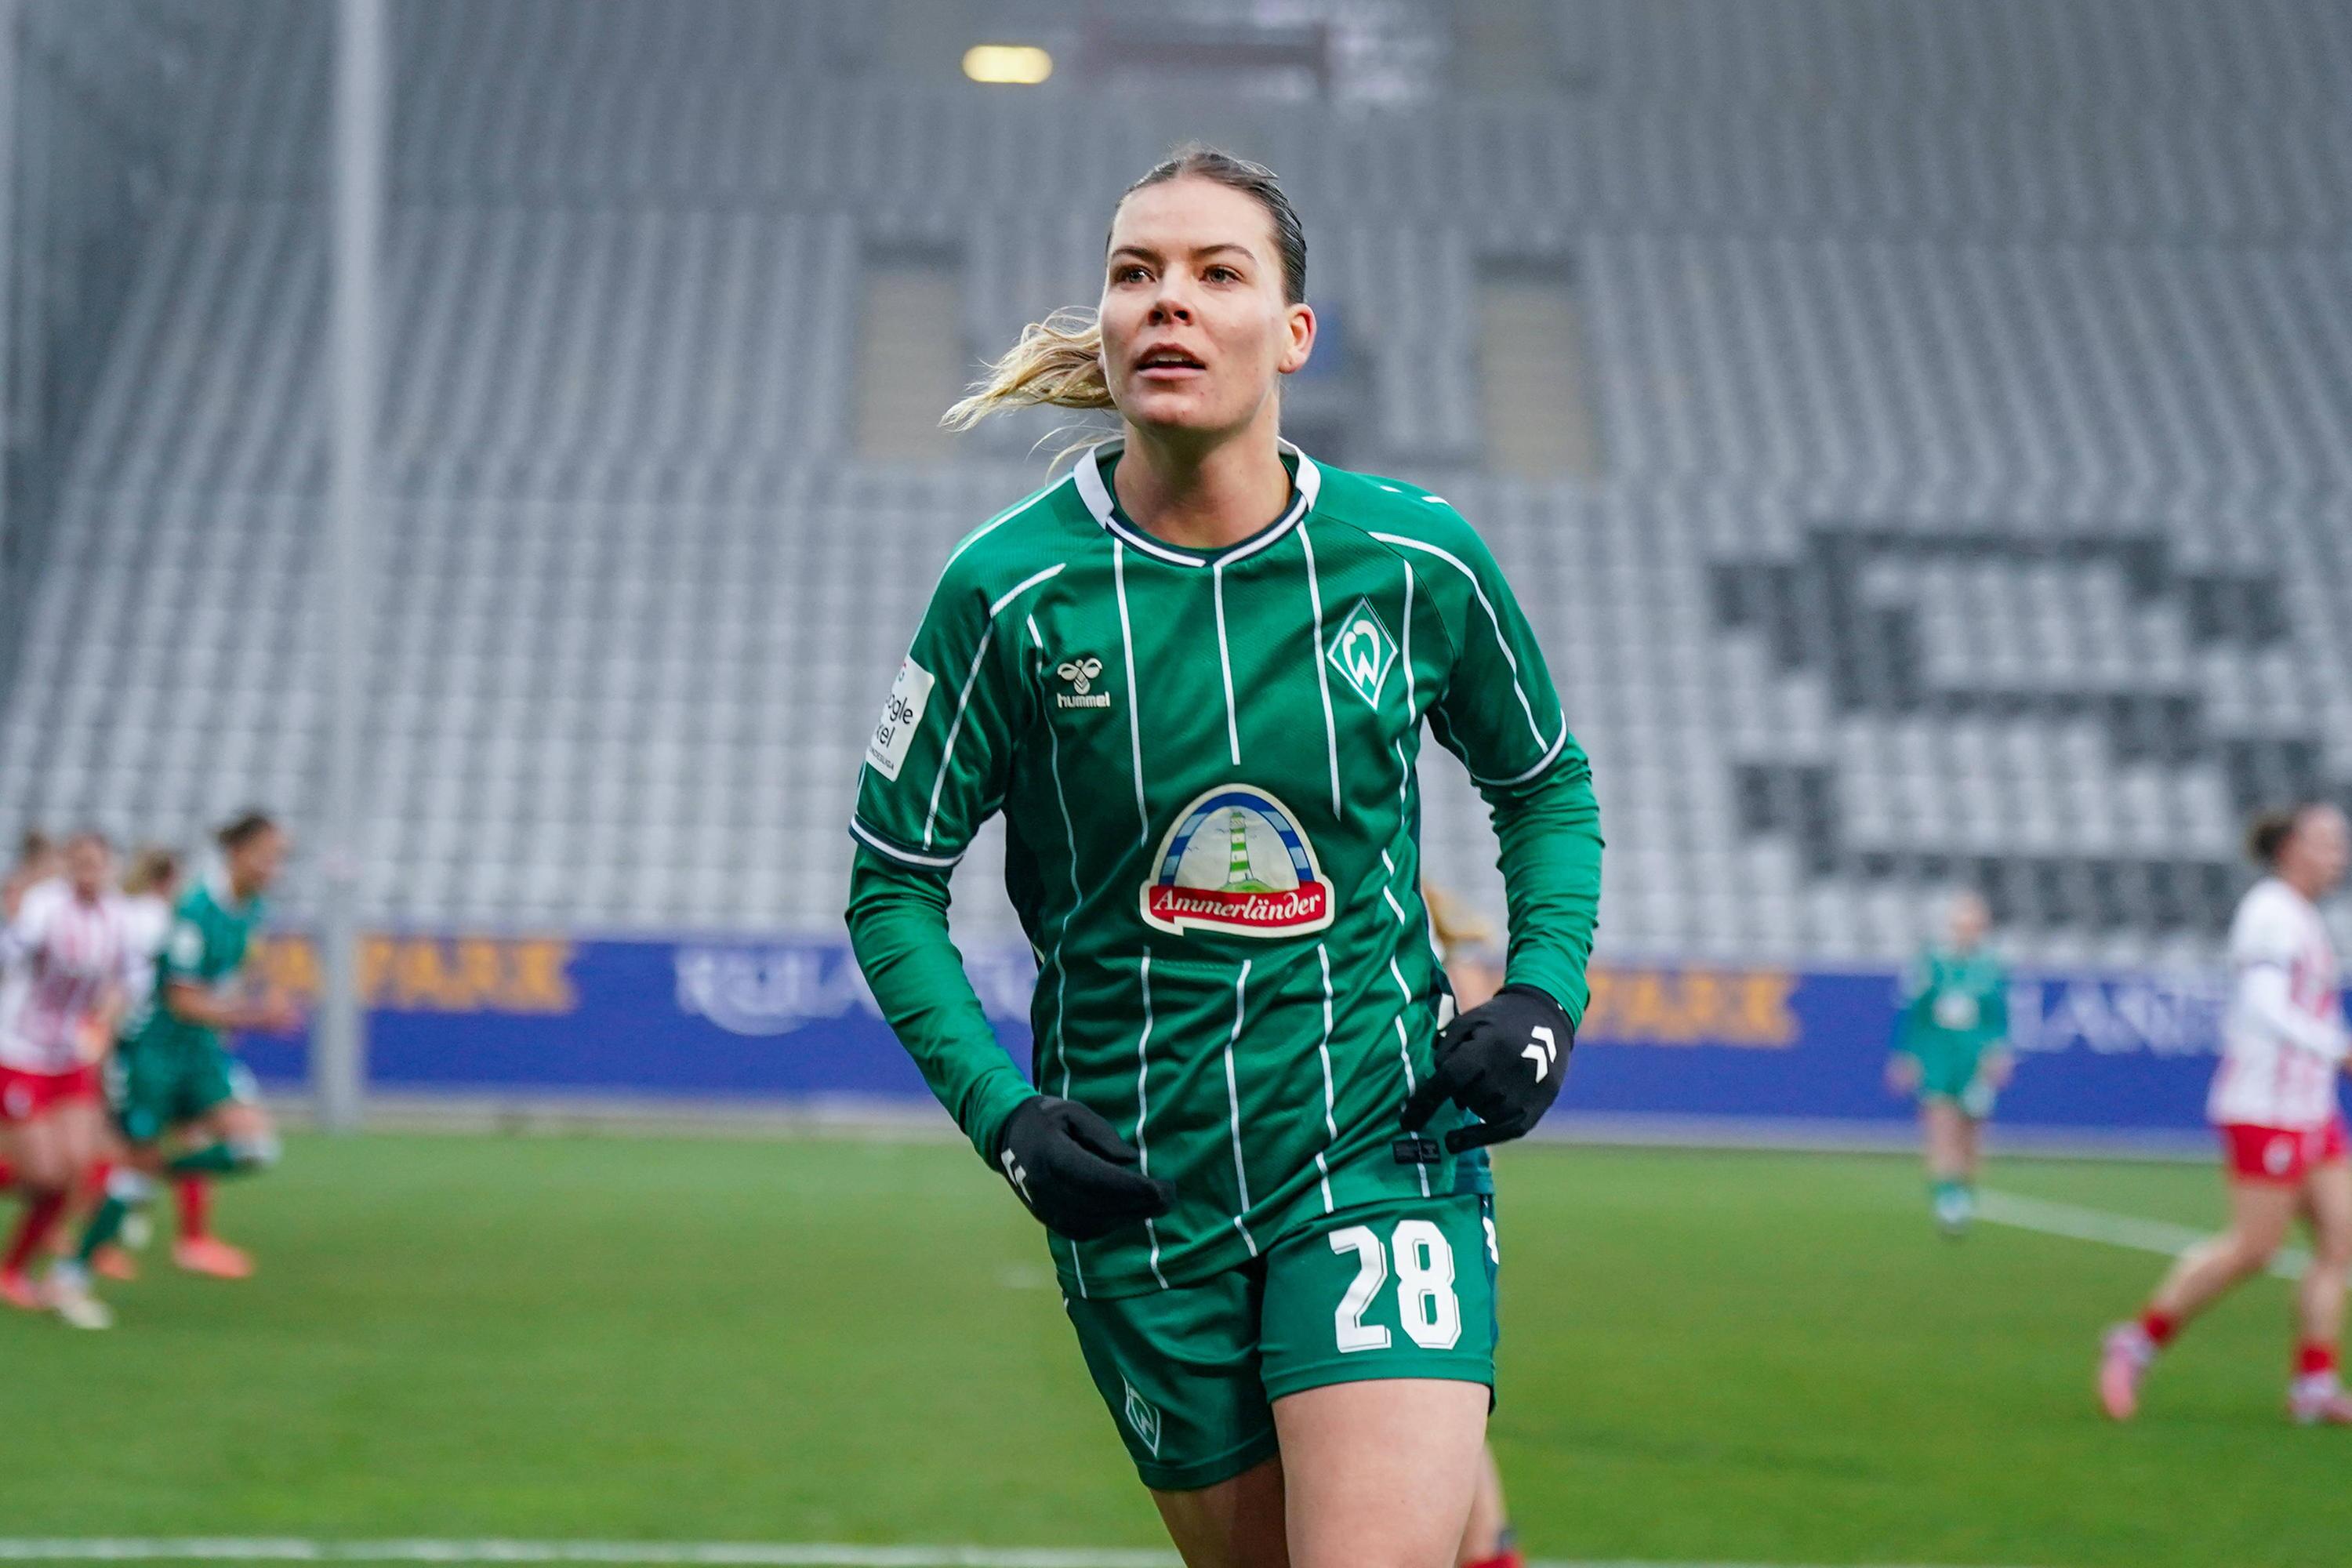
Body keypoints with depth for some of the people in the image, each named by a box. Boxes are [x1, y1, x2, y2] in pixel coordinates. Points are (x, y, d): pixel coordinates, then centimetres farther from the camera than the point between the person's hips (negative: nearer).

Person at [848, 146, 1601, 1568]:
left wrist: (1543, 995, -1)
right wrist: (999, 1110, -11)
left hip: (1379, 1147, -1)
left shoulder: (1419, 561, -4)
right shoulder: (1011, 591, -8)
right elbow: (894, 882, 2)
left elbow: (1549, 788, 14)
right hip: (1137, 1183, 1)